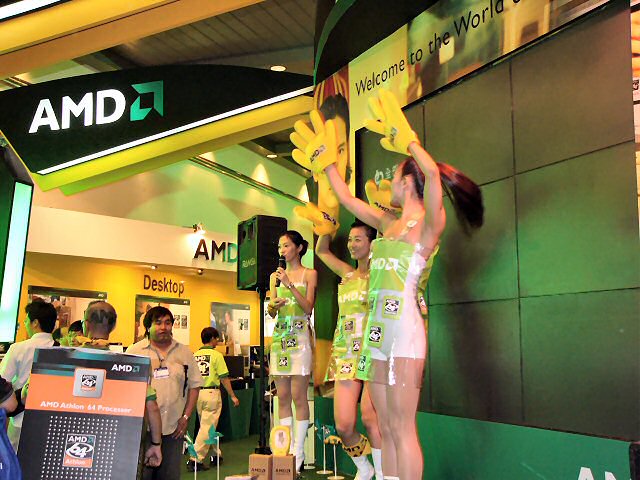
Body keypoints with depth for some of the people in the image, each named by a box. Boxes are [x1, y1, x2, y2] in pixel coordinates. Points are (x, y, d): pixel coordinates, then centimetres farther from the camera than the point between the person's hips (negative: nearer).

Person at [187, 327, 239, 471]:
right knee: (207, 427, -2)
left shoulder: (194, 355, 6)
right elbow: (224, 378, -9)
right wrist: (232, 396, -1)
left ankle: (217, 454, 29)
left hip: (197, 393, 6)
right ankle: (196, 460, -5)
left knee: (208, 426, 17)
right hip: (211, 392, -6)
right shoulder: (216, 355, -8)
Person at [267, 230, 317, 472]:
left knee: (298, 396, -7)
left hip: (300, 336, -4)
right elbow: (271, 312, 13)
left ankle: (299, 450, -1)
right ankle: (287, 447, 10)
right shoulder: (275, 276, 16)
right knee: (282, 396, 4)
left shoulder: (309, 274, 4)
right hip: (279, 336, 5)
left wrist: (290, 285, -13)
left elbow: (308, 308, -5)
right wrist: (274, 306, -10)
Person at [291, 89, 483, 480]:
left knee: (403, 428, -5)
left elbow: (433, 173, -24)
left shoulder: (430, 223, -6)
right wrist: (326, 161, 28)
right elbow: (347, 199, 27)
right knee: (386, 428, 11)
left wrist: (406, 137, -14)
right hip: (378, 327, 8)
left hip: (404, 326, -8)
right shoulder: (388, 223, 16)